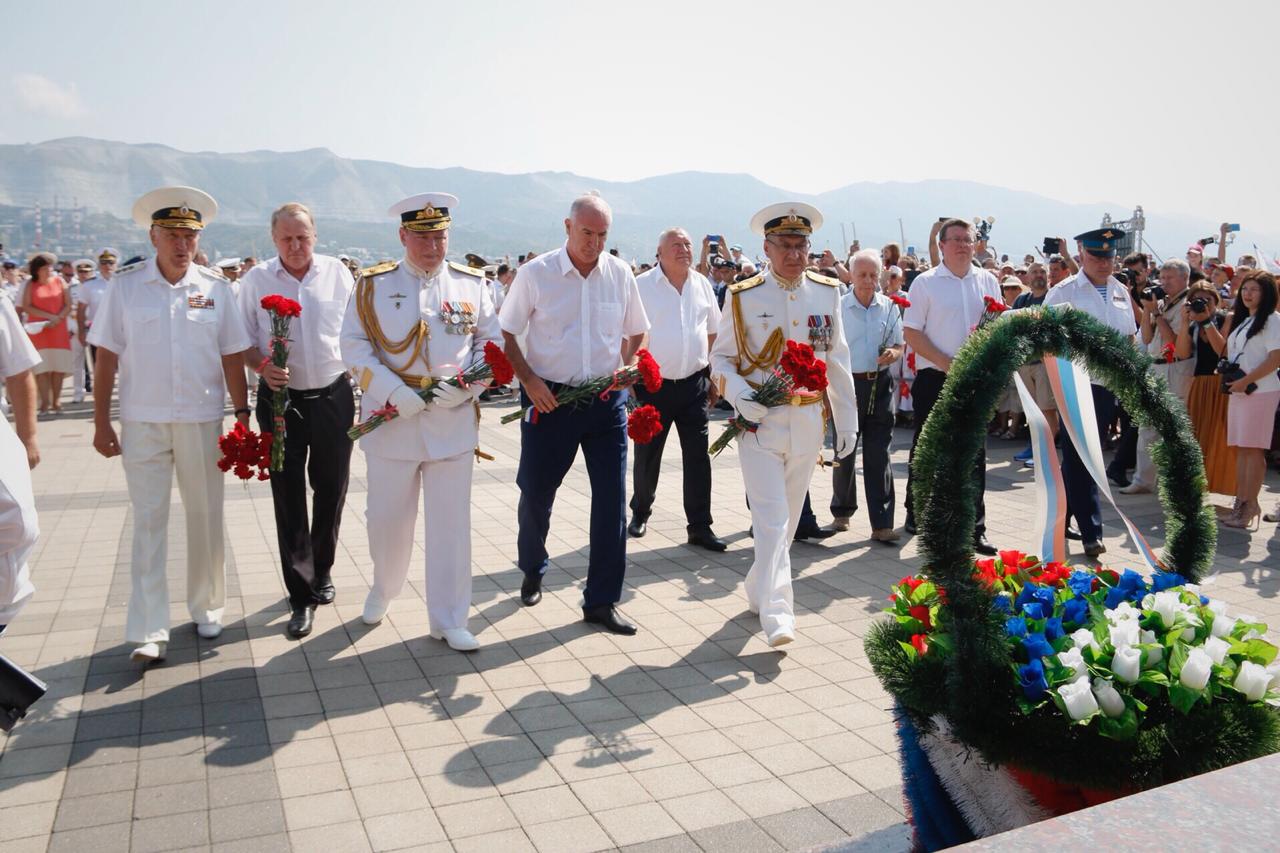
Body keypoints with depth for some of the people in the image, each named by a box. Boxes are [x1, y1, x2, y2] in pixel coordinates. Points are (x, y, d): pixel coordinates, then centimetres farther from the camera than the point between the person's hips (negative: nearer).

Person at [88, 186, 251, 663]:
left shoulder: (214, 288, 1)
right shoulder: (126, 285, -1)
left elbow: (232, 357, 4)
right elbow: (106, 356, 1)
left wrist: (243, 417, 1)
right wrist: (101, 423, -2)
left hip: (202, 422, 1)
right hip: (142, 423, -1)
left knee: (206, 518, 10)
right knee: (148, 524, 2)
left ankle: (206, 608, 28)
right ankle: (149, 631, 8)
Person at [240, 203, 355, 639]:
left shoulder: (337, 273, 2)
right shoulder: (256, 280, 1)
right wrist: (262, 366, -17)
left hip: (333, 396, 1)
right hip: (281, 399, -1)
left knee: (331, 490, 11)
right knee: (288, 497, 2)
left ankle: (321, 570, 34)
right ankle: (302, 596, 12)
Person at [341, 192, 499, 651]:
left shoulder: (472, 284, 5)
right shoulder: (372, 285, 1)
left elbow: (491, 343, 6)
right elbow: (355, 347, -2)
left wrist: (465, 386, -11)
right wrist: (394, 392, -16)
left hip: (454, 420, 1)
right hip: (391, 420, -1)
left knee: (451, 522, 5)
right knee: (387, 516, 10)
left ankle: (448, 619, 18)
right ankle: (382, 589, 39)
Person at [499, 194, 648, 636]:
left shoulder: (620, 274, 3)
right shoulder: (535, 273, -5)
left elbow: (635, 331, 15)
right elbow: (506, 333, 0)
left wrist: (624, 371, -1)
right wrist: (528, 379, -12)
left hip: (606, 401, 2)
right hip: (549, 398, -2)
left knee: (612, 498, -1)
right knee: (536, 493, 9)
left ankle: (601, 602, 10)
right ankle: (532, 572, 39)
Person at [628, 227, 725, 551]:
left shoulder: (702, 285, 8)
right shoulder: (642, 286, -6)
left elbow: (712, 334, 15)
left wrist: (714, 377, 13)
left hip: (694, 384, 3)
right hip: (653, 384, -3)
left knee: (698, 456, 2)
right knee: (647, 455, 9)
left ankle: (700, 526, 10)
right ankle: (640, 512, 32)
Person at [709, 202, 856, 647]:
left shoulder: (827, 292, 6)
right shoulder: (743, 297, -3)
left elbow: (837, 360, 11)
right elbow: (721, 358, 3)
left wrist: (847, 421, 10)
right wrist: (738, 393, -17)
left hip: (809, 423, 4)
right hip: (759, 422, -3)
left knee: (788, 519, 14)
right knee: (771, 519, -10)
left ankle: (759, 589, 32)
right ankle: (776, 611, -9)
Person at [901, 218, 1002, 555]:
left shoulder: (987, 281, 10)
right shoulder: (926, 282, -1)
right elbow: (911, 332, -6)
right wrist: (946, 363, -14)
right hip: (934, 379, -3)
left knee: (974, 453, 4)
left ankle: (974, 528, 10)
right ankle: (916, 511, 25)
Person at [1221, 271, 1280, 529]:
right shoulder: (1240, 320, 19)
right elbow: (1227, 351, 23)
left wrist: (1246, 381, -16)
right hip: (1237, 391, 8)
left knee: (1254, 449, -7)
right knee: (1241, 448, 7)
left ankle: (1250, 505, -5)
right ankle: (1241, 502, 11)